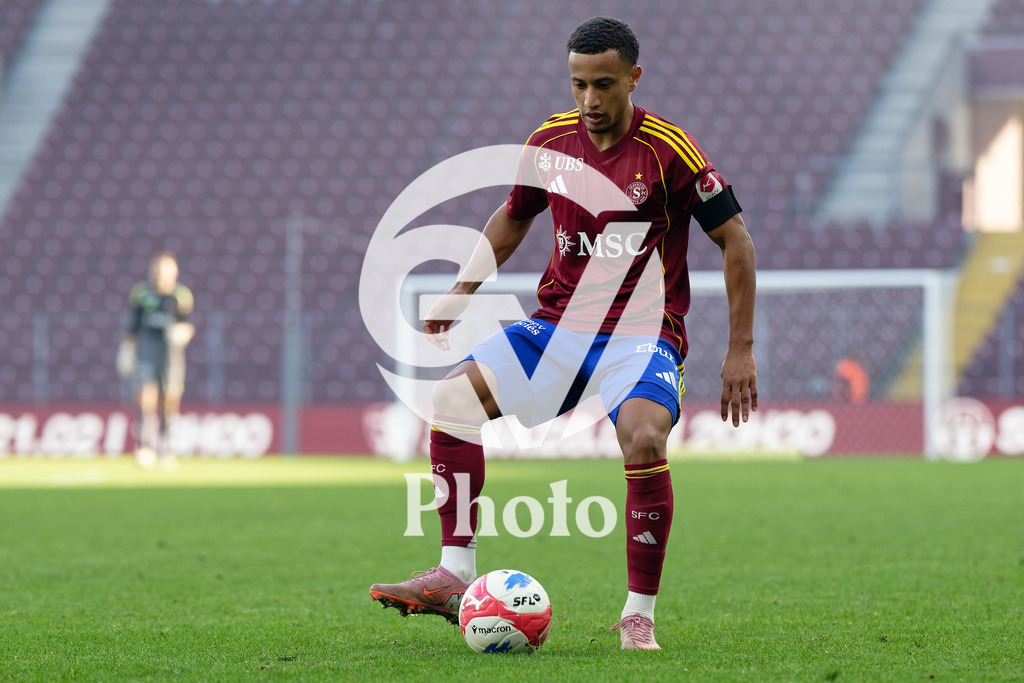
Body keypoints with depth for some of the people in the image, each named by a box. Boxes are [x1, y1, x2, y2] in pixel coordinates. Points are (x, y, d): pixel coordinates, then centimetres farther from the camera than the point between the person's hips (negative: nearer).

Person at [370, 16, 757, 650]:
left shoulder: (669, 149, -11)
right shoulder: (550, 141, 3)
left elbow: (735, 239, -6)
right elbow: (513, 216, 22)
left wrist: (741, 349, -8)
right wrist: (461, 292, 14)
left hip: (642, 332, -5)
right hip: (557, 324, 5)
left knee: (644, 436, -34)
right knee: (454, 395, -15)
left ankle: (640, 616, -21)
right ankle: (456, 577, -11)